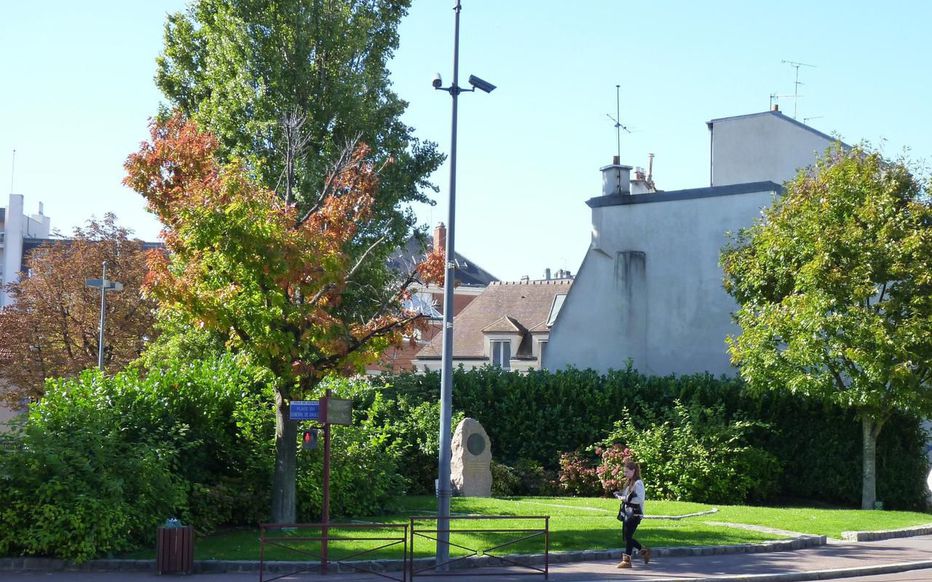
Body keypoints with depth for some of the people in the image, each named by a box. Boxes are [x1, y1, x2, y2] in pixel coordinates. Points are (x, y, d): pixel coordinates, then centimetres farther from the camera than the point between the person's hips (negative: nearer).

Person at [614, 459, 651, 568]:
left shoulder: (638, 483, -13)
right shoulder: (629, 482, 15)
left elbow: (640, 499, -21)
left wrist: (626, 499, -18)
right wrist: (620, 496, 2)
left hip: (635, 514, -9)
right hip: (627, 513, 9)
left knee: (628, 536, -7)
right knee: (626, 536, 11)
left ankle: (627, 560, 1)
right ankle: (644, 551, 24)